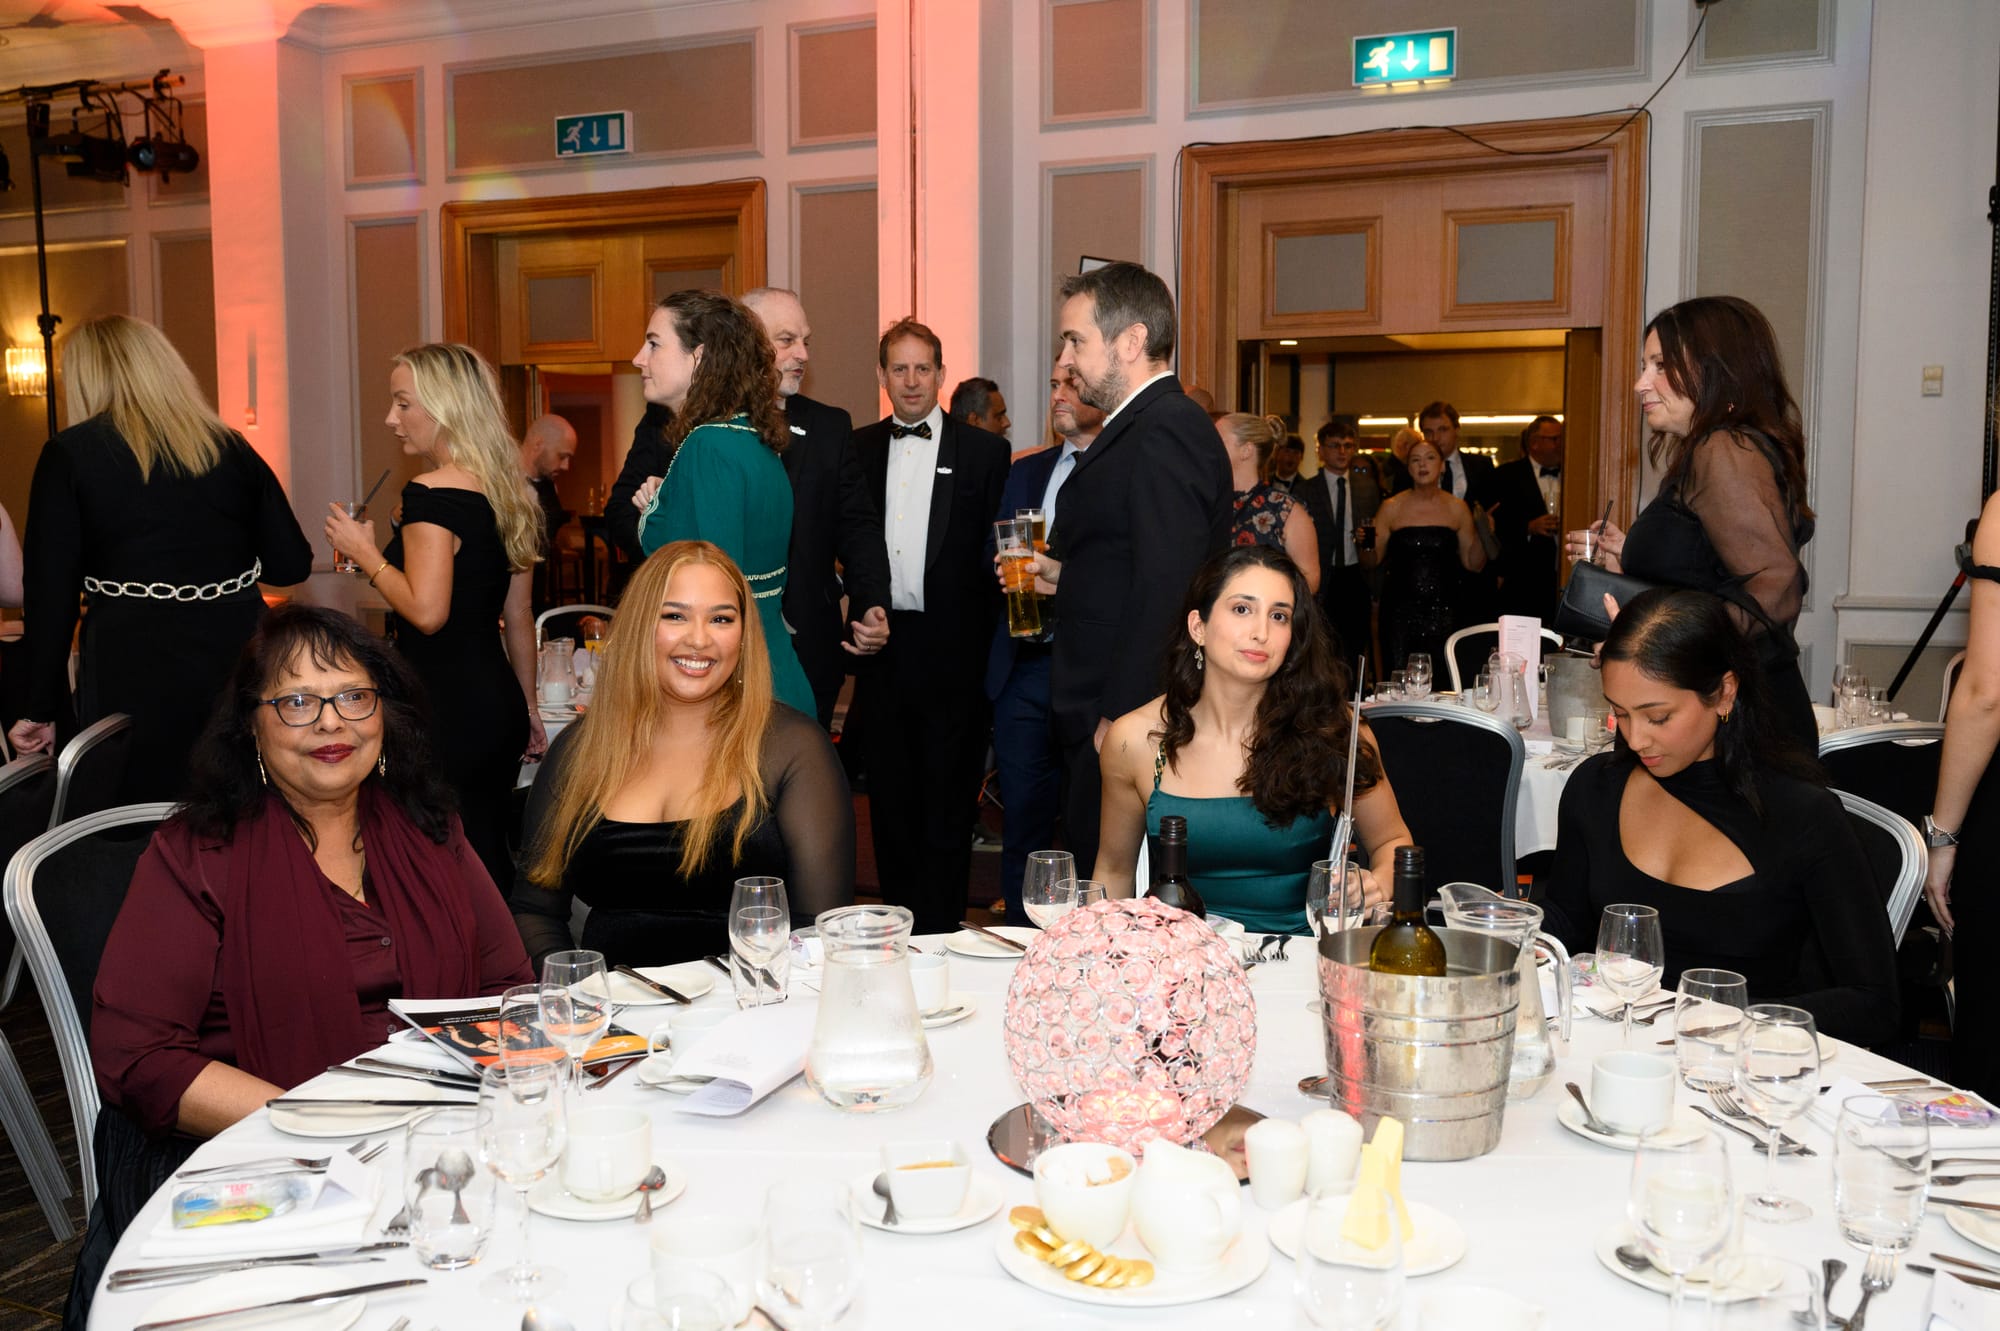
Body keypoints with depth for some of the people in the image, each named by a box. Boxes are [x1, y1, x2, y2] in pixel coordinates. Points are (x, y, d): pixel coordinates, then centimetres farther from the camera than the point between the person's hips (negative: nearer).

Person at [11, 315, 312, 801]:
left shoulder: (70, 454, -2)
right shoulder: (231, 446, 6)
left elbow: (49, 591, -3)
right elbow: (291, 565, 6)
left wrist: (44, 709, 4)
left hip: (135, 671, -3)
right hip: (240, 660, 3)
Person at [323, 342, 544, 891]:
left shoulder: (430, 496, -13)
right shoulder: (507, 493, 12)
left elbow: (427, 611, -22)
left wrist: (366, 553, -7)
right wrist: (527, 710, 24)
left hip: (445, 712, -9)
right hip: (498, 703, 9)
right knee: (490, 858, 14)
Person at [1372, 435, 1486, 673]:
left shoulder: (1457, 508, 7)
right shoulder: (1392, 507, 3)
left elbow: (1473, 564, 9)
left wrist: (1482, 535, -6)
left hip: (1444, 610, 1)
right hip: (1401, 609, -1)